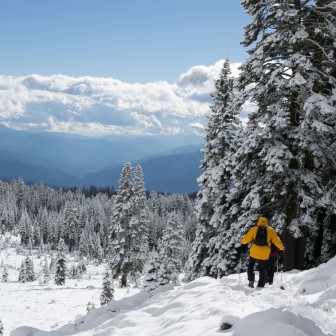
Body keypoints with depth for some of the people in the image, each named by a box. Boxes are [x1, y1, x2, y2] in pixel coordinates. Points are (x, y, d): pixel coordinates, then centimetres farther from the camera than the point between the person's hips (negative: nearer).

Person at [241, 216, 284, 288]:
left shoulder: (254, 229, 1)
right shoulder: (271, 231, 2)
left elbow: (246, 239, 6)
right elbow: (276, 240, 6)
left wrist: (242, 241, 29)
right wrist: (281, 248, 24)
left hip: (254, 253, 0)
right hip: (264, 255, 0)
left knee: (251, 265, 24)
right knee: (262, 270, 13)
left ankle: (251, 280, 10)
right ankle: (260, 286, 11)